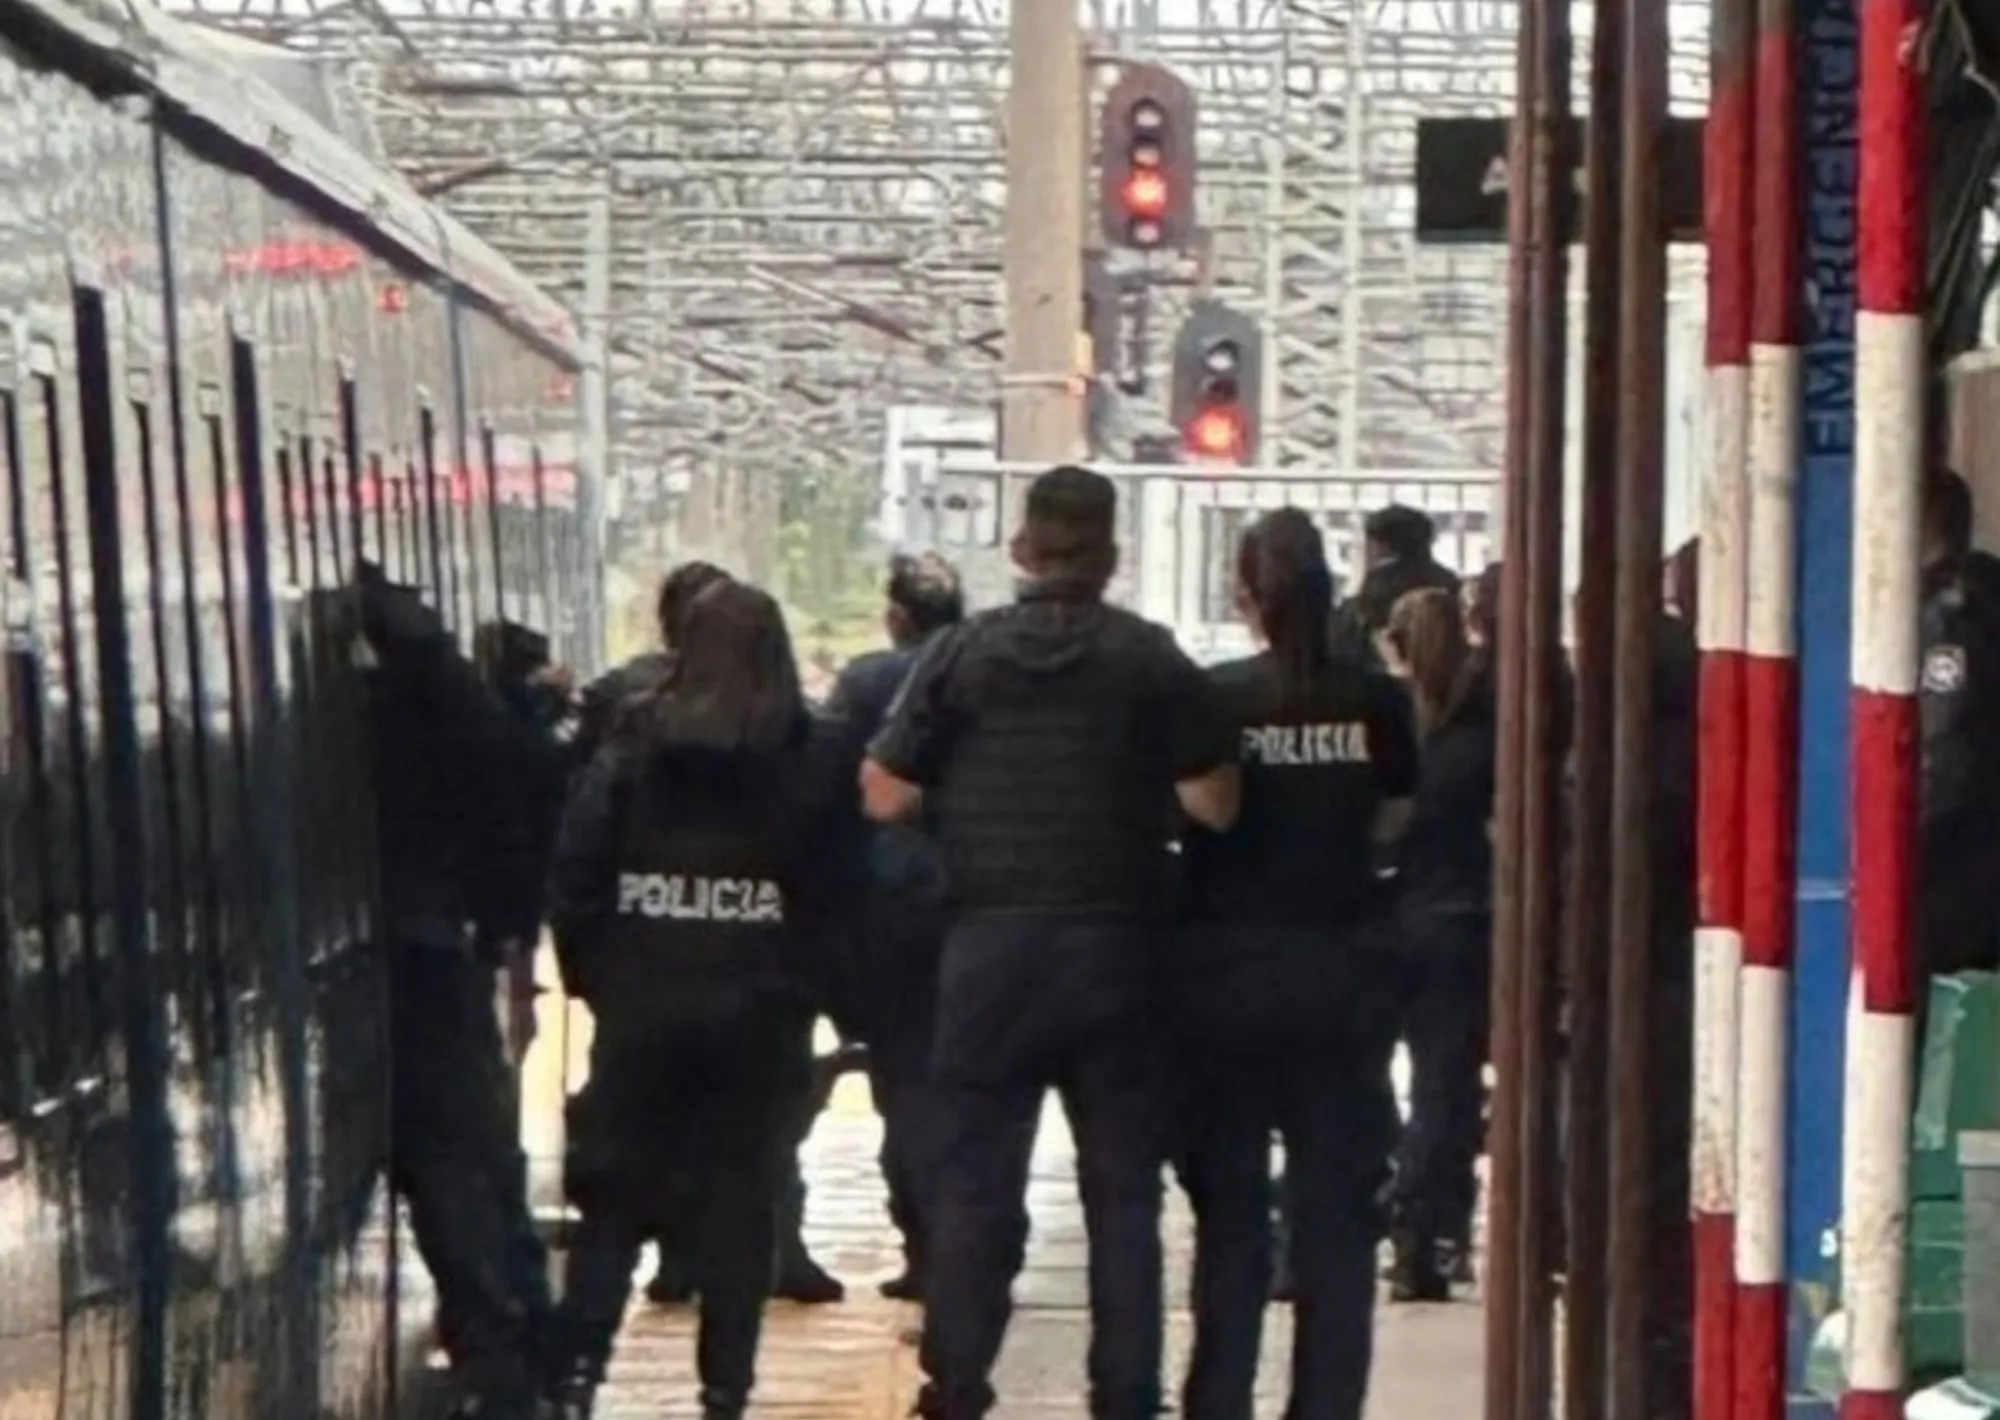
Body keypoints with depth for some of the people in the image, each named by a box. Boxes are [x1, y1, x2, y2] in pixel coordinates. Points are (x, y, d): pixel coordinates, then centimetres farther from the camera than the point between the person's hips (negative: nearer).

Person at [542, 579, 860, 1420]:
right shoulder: (814, 758, -1)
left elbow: (574, 871, -3)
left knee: (615, 1198, 9)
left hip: (642, 1005, 1)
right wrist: (815, 989, 6)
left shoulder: (634, 747, 1)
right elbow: (841, 885, -3)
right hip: (759, 1011, -1)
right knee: (739, 1202, 6)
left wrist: (592, 979, 4)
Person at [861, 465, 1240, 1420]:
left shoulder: (962, 653, -2)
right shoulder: (1153, 660, -4)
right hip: (1116, 946, 0)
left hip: (990, 944, 0)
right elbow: (1216, 803, -6)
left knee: (973, 1176, 7)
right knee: (1122, 1183, 8)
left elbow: (883, 796, -2)